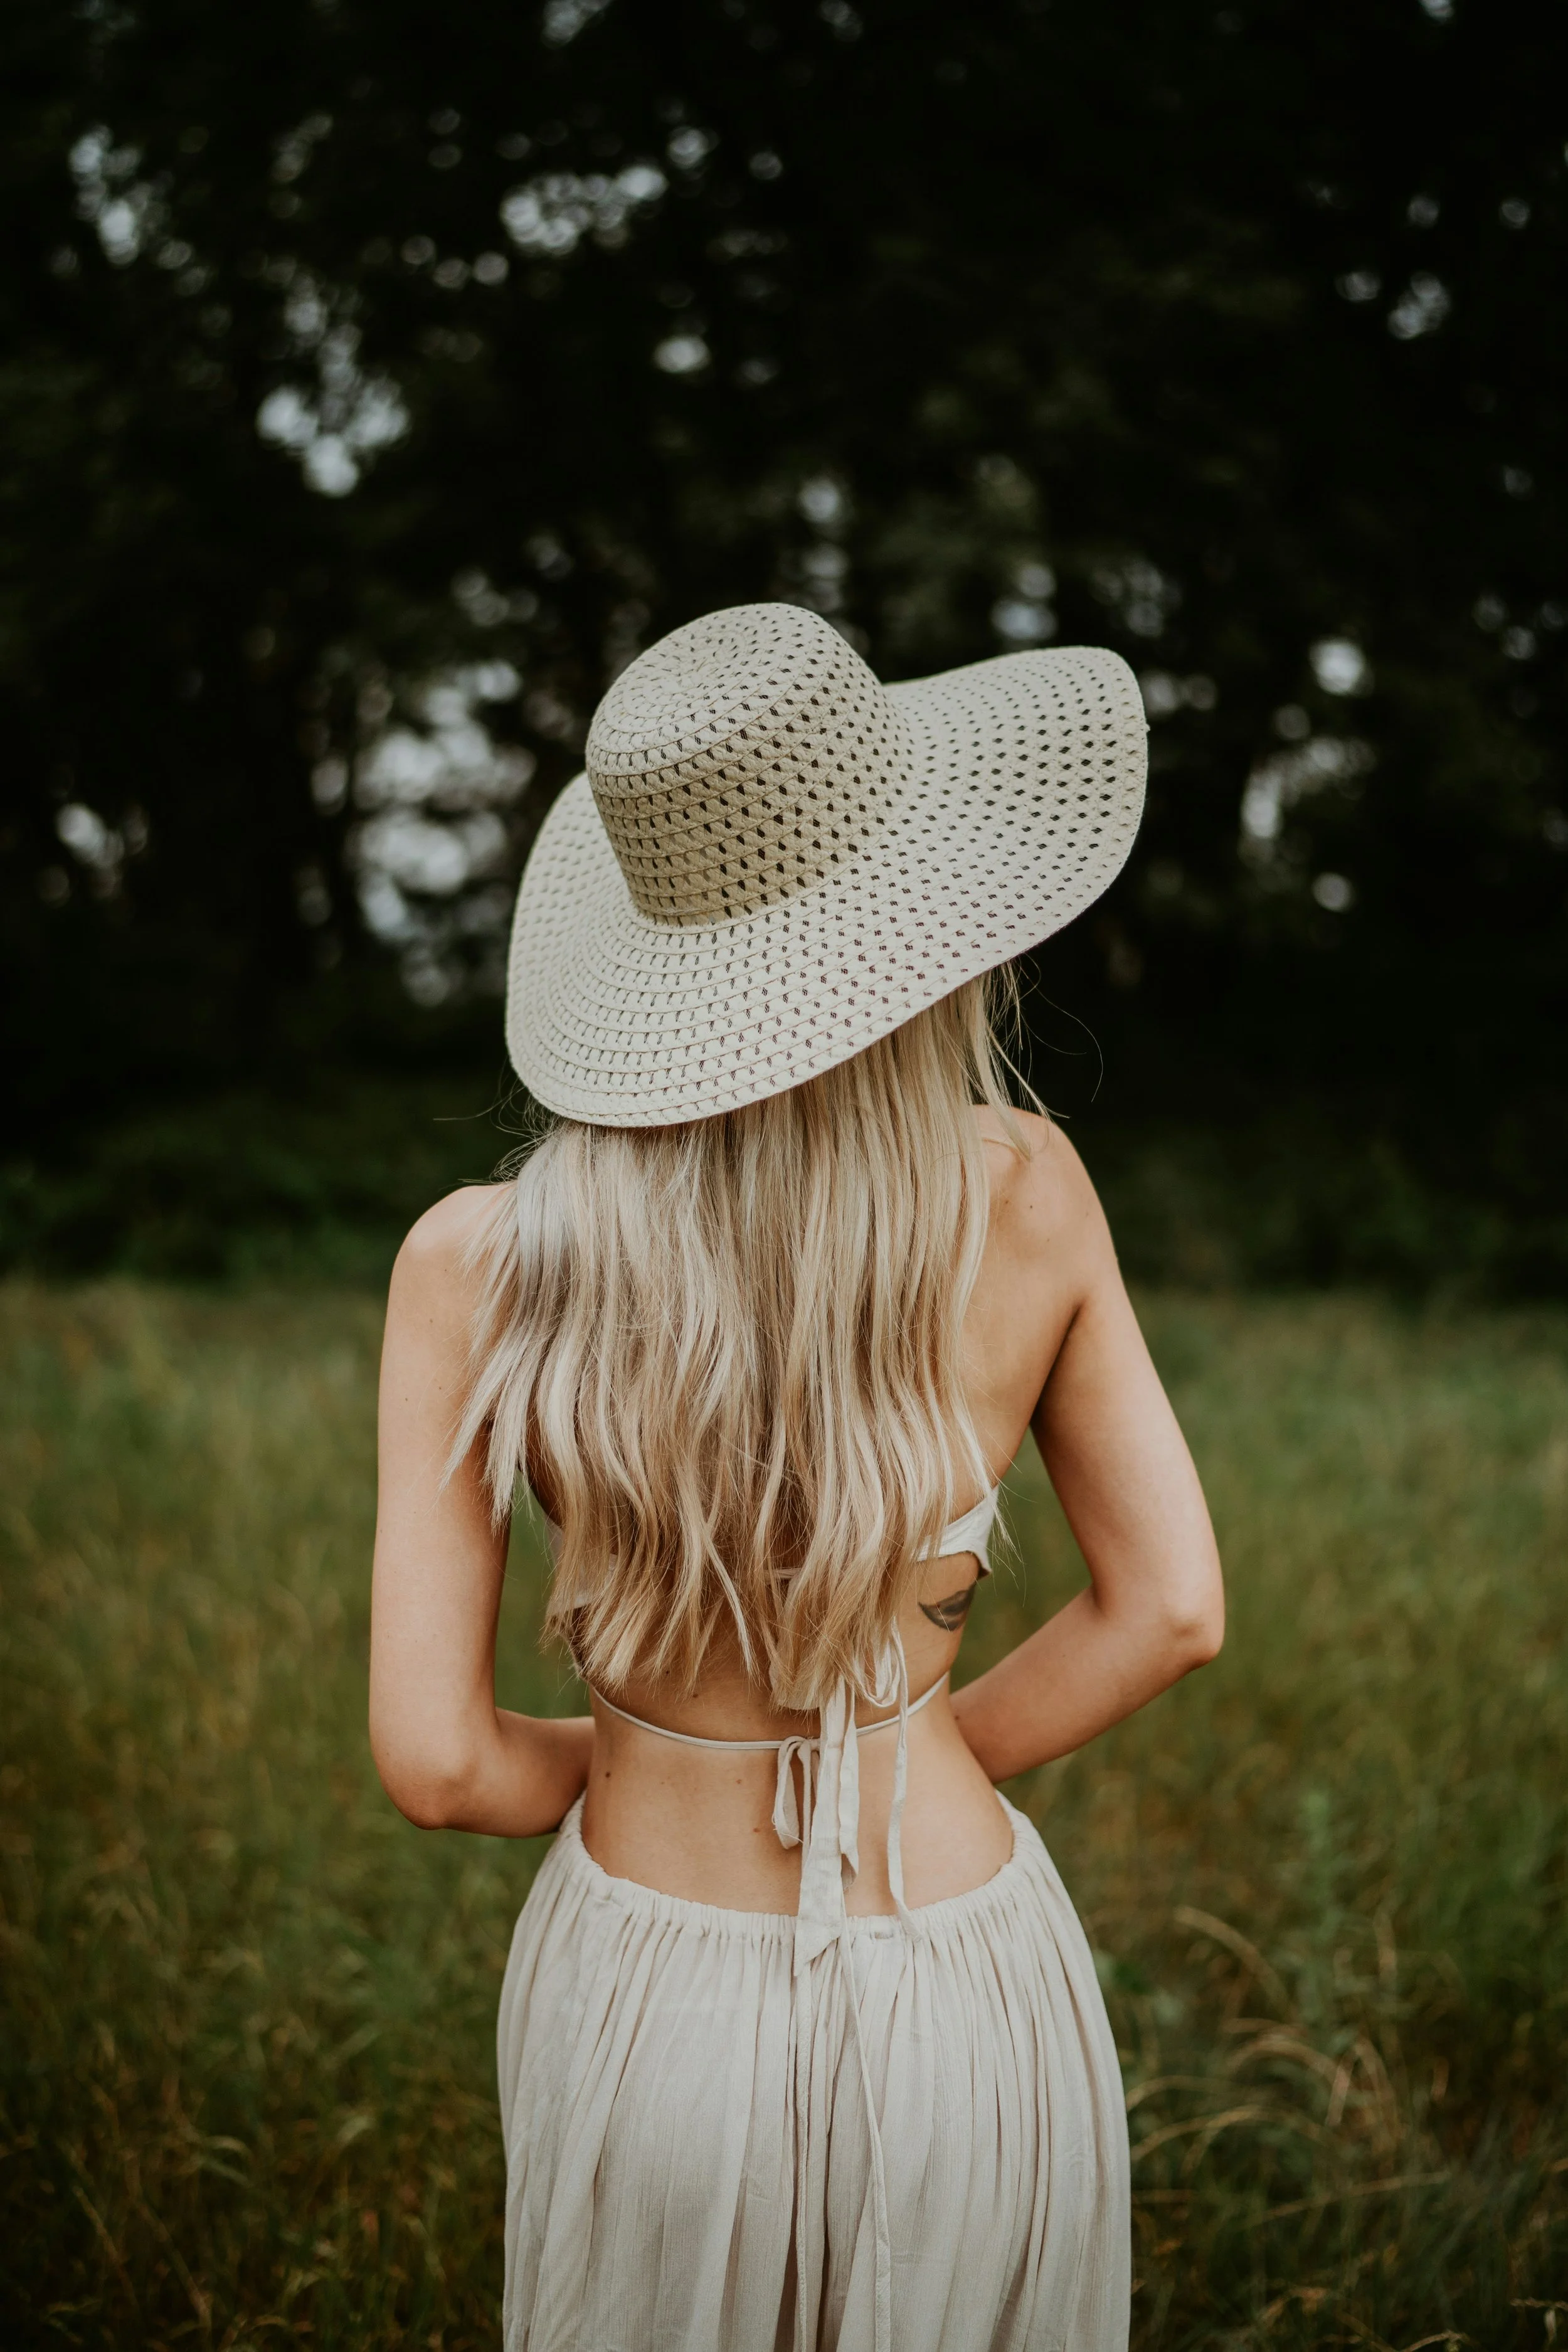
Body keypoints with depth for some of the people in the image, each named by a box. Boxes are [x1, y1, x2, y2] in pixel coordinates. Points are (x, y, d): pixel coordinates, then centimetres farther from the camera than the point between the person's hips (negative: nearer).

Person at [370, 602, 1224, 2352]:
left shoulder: (477, 1268, -17)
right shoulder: (1028, 1201, -13)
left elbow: (434, 1762, -14)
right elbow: (1168, 1610, -5)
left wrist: (626, 1761, 5)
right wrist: (913, 1762, 3)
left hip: (653, 1998, 0)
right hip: (969, 1995, 1)